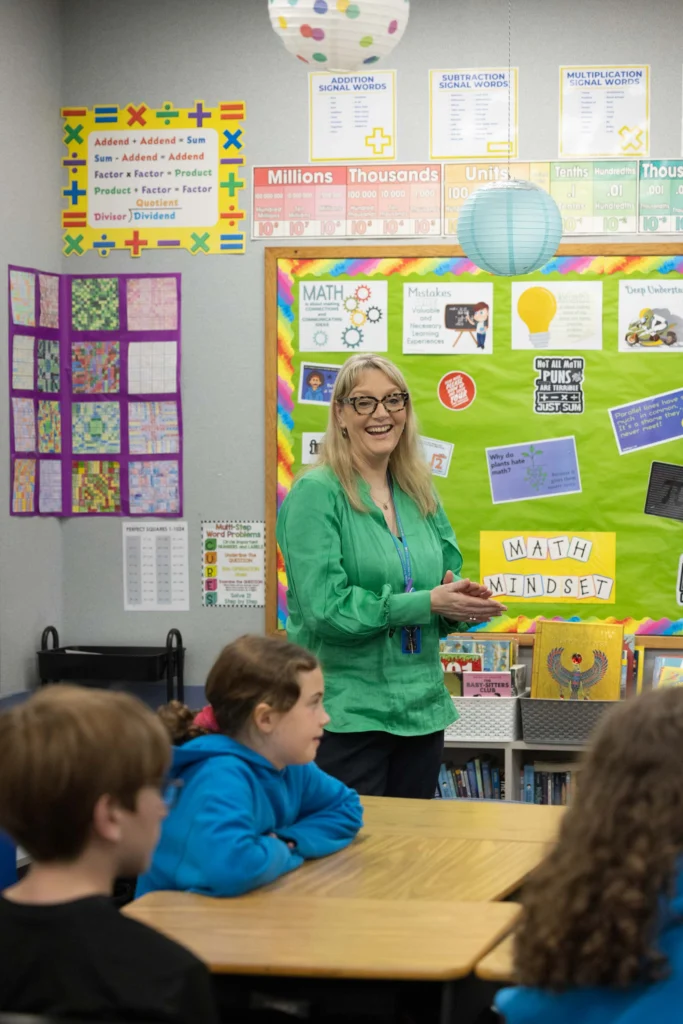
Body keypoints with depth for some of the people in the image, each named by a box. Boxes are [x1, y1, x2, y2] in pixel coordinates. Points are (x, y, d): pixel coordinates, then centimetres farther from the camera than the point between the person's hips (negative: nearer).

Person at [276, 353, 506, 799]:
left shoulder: (421, 495, 11)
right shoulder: (315, 494, -9)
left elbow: (447, 582, 17)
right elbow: (325, 607, -17)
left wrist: (461, 603, -7)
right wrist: (429, 603, -18)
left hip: (422, 707, 6)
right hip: (347, 714, -6)